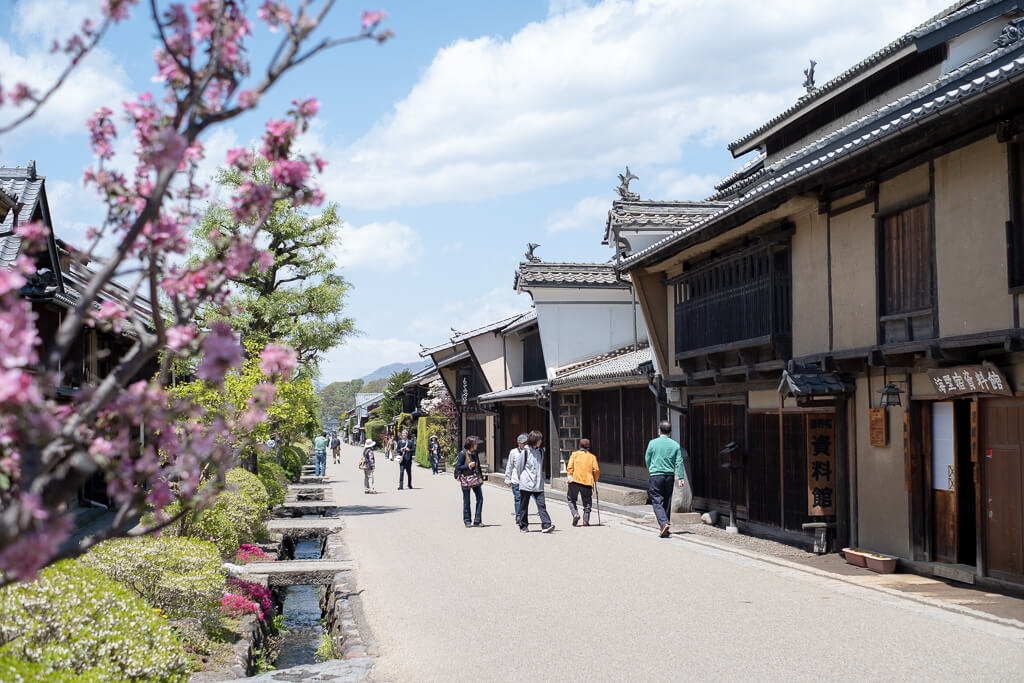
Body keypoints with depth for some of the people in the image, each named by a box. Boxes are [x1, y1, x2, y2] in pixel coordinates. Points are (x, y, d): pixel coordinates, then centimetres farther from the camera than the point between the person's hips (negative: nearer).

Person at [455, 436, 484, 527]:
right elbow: (458, 467, -11)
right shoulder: (463, 454, -10)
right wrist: (468, 466, -21)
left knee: (480, 498, -3)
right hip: (466, 479, -6)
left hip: (475, 479, 6)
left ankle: (477, 520, 4)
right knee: (466, 501, 4)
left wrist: (481, 478, 14)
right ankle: (467, 521, 17)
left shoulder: (475, 453, 10)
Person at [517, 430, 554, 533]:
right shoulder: (525, 451, -6)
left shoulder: (540, 452, 10)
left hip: (538, 485, 3)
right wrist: (523, 477, 8)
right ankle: (523, 526, 17)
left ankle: (546, 525, -14)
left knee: (541, 504, -8)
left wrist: (540, 478, 13)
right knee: (524, 506, 6)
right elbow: (518, 466, 2)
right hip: (526, 484, -3)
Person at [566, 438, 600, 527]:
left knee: (571, 500, 12)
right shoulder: (592, 456, 11)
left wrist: (570, 476, -9)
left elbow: (570, 467, -5)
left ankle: (575, 514, -10)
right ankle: (586, 520, 1)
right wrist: (595, 480, 15)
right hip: (587, 482, 1)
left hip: (575, 480, -1)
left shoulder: (574, 454, 9)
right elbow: (596, 470, 2)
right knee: (587, 502, 9)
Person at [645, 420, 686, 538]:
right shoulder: (675, 445, 2)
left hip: (656, 475, -3)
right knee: (667, 502, 13)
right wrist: (681, 478, 1)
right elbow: (679, 462, -1)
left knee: (657, 501, -4)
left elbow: (647, 459, 6)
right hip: (669, 475, 3)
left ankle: (664, 523, -23)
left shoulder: (653, 443, -3)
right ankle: (666, 525, 19)